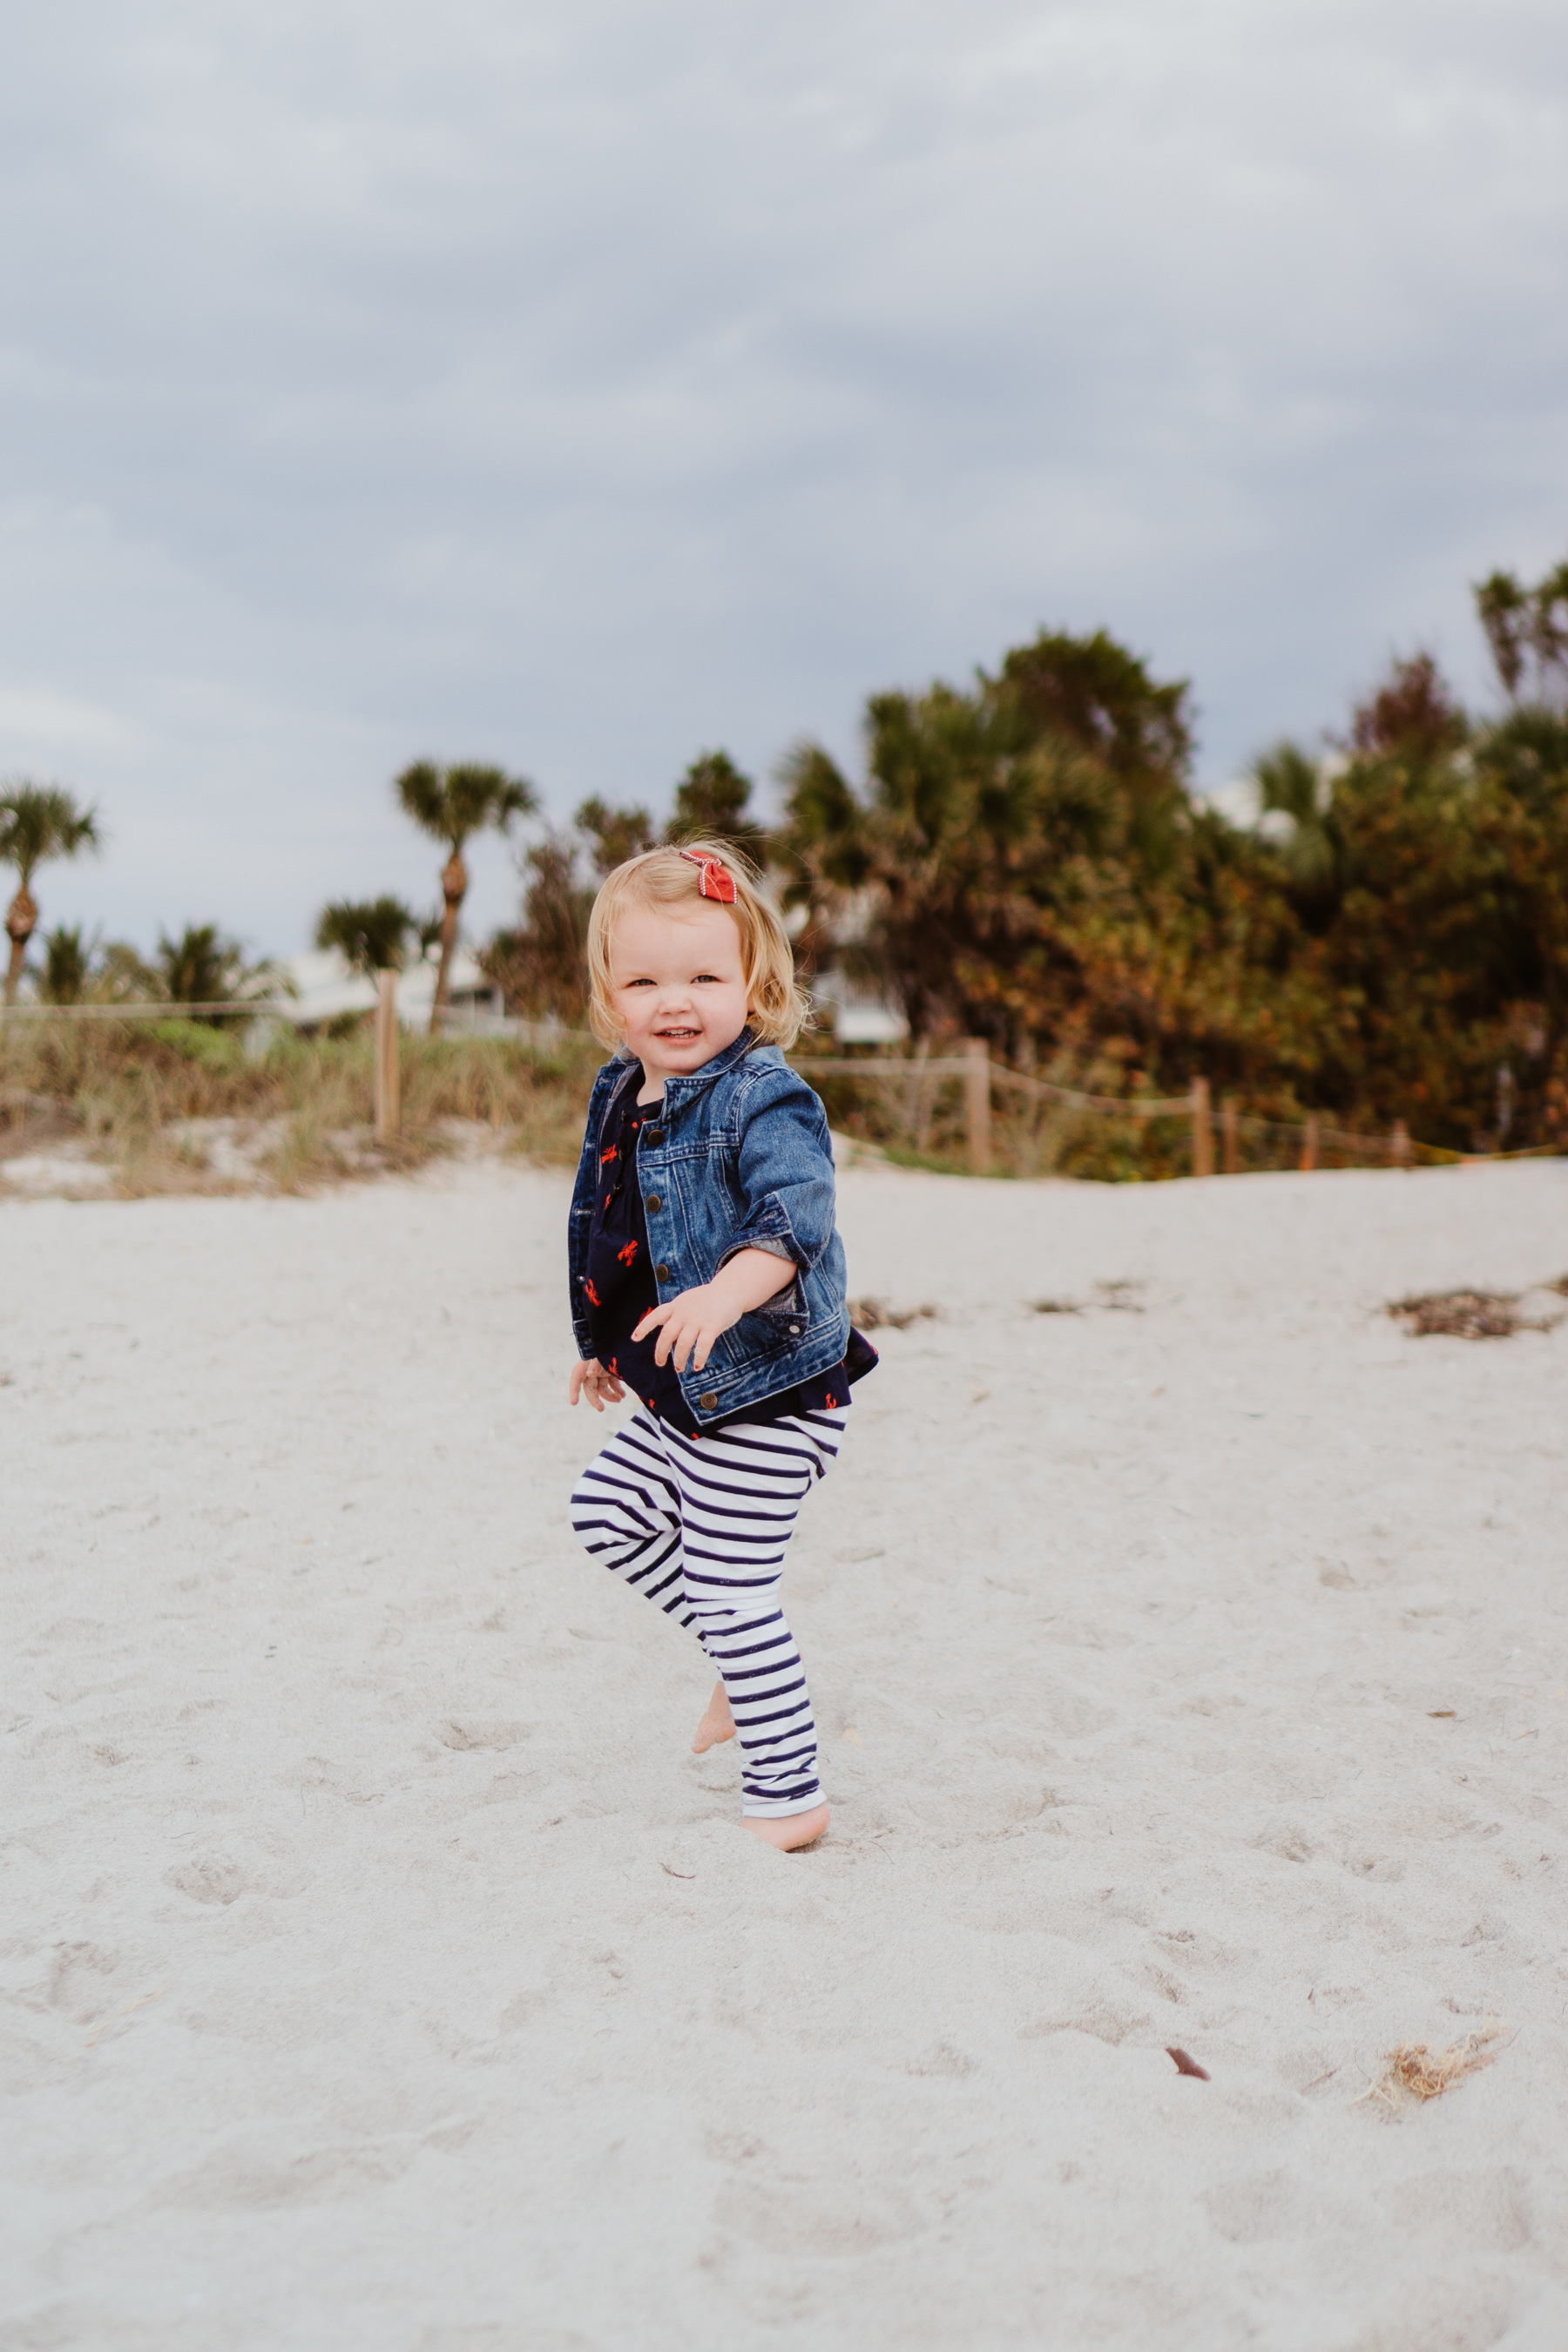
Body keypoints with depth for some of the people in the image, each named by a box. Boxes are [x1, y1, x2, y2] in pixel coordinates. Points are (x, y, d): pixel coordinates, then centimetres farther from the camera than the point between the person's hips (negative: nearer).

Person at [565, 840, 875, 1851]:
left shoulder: (764, 1100, -21)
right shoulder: (620, 1094, 6)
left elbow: (795, 1212, -38)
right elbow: (600, 1229, 20)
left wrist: (726, 1291, -56)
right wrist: (601, 1341, 29)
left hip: (766, 1396, -9)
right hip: (681, 1397, 9)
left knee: (729, 1588, -4)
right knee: (610, 1510, 22)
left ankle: (789, 1798, 12)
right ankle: (749, 1665, 36)